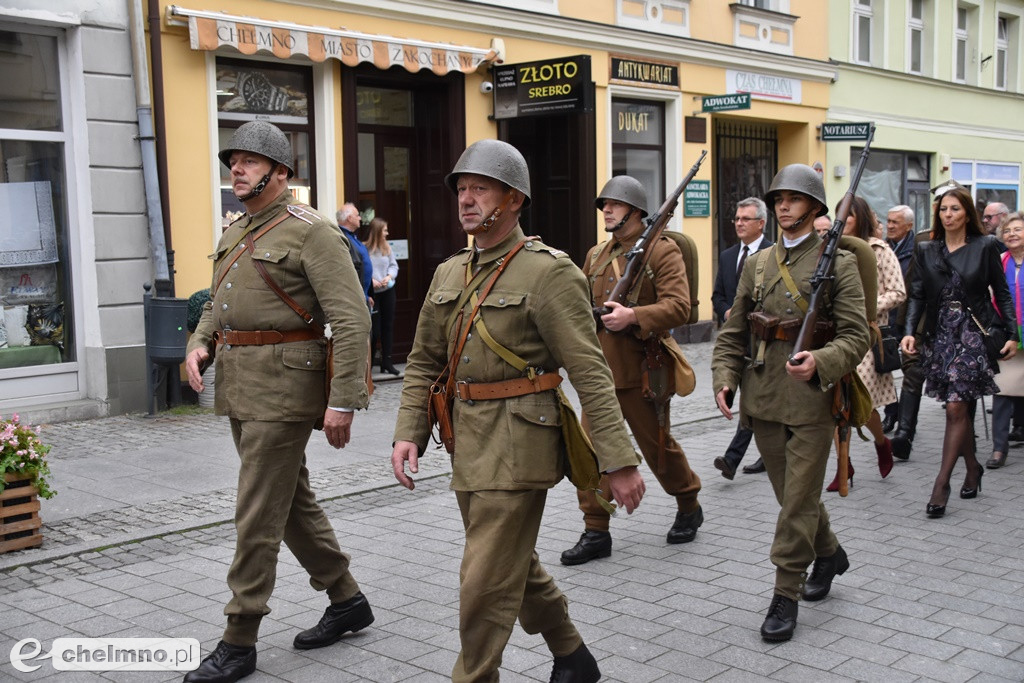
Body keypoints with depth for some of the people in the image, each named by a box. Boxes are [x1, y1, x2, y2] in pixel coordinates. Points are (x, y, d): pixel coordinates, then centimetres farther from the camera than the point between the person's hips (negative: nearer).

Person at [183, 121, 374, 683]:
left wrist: (344, 401, -22)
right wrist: (199, 345, 4)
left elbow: (351, 319, -17)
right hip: (241, 387, 9)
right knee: (293, 502, 17)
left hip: (282, 388, -9)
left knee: (257, 516, -4)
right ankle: (347, 601, 32)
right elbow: (217, 304, 25)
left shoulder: (310, 231, -12)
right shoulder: (235, 234, 15)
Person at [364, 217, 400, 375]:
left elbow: (394, 265, 10)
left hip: (388, 290, 5)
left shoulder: (387, 247, 4)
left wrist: (389, 276, -8)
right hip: (372, 292, -5)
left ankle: (387, 362, 15)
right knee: (375, 328, -4)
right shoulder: (365, 248, -12)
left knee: (388, 326, 7)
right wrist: (370, 280, -20)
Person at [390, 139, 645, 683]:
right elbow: (423, 362, 14)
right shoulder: (449, 274, 9)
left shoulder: (549, 272, -12)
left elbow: (590, 372, -16)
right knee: (516, 564, 21)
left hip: (519, 443, -8)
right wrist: (408, 433, 1)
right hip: (468, 443, 8)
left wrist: (620, 461, -19)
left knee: (486, 582, -5)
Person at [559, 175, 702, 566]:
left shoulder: (663, 251, -6)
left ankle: (689, 508, 34)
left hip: (641, 370, -5)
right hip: (601, 369, 5)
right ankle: (595, 532, 7)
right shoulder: (596, 255, 14)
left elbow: (679, 307, -16)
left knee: (658, 446, 9)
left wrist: (633, 317, -28)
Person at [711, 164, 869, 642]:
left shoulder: (838, 263, -2)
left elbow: (855, 335, -9)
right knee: (791, 492, 16)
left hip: (811, 397, -5)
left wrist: (820, 362, -28)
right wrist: (724, 379, -3)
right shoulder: (757, 264, 11)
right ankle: (828, 553, 40)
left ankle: (786, 595, 6)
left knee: (799, 499, -3)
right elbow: (733, 332, 12)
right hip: (763, 398, 5)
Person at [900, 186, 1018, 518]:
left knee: (956, 407, -11)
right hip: (940, 334, 4)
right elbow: (917, 295, 5)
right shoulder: (926, 251, 8)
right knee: (960, 408, 10)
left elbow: (1002, 293, 4)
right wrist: (909, 332, -8)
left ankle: (942, 482, -7)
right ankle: (973, 467, 29)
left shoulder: (985, 247, 1)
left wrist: (1012, 334, -1)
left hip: (973, 332, -3)